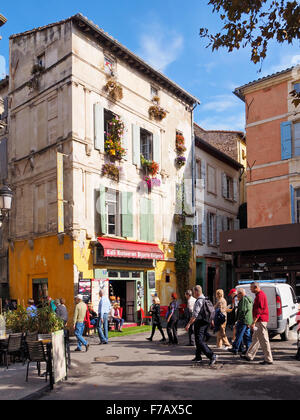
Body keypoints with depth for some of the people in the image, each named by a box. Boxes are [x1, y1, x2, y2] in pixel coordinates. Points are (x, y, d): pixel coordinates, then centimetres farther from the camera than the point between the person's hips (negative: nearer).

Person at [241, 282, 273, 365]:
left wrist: (254, 322, -23)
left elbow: (259, 310, -23)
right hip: (259, 321, 11)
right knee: (255, 339, 14)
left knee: (263, 340, -5)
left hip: (261, 321, -11)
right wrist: (255, 322, 26)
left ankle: (268, 360, 0)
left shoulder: (260, 295, -17)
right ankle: (249, 356, 22)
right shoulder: (260, 294, 17)